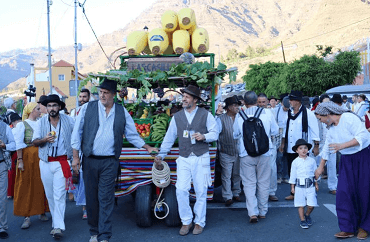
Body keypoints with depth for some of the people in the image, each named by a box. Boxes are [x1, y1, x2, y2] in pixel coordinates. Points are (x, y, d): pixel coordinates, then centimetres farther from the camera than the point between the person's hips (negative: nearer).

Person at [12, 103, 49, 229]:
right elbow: (19, 144, -7)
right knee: (26, 185, 0)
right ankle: (27, 216, 4)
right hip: (28, 157, -4)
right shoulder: (21, 124, -2)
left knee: (41, 184, 7)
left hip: (41, 157, 4)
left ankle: (42, 212, 18)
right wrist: (20, 160, -13)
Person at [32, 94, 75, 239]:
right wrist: (45, 139, -20)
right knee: (49, 194, 8)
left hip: (61, 162, -3)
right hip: (45, 162, 3)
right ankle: (56, 219, 23)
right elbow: (34, 142, 2)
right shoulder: (41, 122, 5)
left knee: (59, 195, -9)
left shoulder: (68, 120, 1)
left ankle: (58, 227, -10)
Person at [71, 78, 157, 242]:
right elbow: (77, 133, 3)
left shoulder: (122, 112, 5)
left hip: (109, 162, -1)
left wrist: (147, 147, 4)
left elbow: (132, 135, 12)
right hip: (90, 160, 1)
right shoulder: (87, 108, 2)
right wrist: (76, 157, 0)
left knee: (106, 199, -2)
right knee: (91, 197, 9)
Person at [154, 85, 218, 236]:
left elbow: (215, 133, 3)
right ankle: (186, 222, 11)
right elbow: (169, 138, 12)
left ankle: (199, 222, 20)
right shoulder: (177, 117, 9)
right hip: (184, 159, 2)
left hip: (201, 158, -2)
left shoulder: (205, 115, 2)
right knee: (181, 190, -7)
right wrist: (161, 155, 8)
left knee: (201, 192, 4)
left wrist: (204, 136, -16)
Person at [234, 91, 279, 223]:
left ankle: (253, 213, -3)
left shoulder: (240, 116, -6)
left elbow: (235, 135, 5)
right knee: (263, 183, 13)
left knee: (249, 183, 6)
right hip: (264, 153, 1)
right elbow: (275, 131, 8)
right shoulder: (267, 114, -5)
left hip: (246, 154, -1)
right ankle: (262, 211, 22)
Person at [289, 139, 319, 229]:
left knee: (311, 204, -2)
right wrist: (292, 187, 5)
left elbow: (315, 172, 14)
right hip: (299, 186, -1)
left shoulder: (312, 161, 5)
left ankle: (307, 215, 26)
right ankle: (302, 220, 16)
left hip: (310, 186, 1)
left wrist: (316, 183, 15)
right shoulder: (295, 162, 0)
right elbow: (293, 175, 5)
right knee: (301, 204, 3)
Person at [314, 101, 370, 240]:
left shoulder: (349, 118, -17)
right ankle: (348, 228, 5)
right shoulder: (331, 129, 8)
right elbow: (327, 149, 19)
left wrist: (342, 145, -33)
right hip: (347, 161, 7)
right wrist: (321, 167, 23)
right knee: (344, 192, -3)